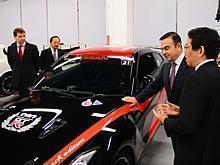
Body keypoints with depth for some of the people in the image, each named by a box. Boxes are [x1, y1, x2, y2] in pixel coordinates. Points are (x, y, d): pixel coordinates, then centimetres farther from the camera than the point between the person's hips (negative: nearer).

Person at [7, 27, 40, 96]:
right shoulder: (11, 48, 5)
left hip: (31, 79, -2)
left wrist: (34, 73, 7)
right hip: (17, 80, 2)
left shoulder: (32, 47, -4)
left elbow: (37, 62, 3)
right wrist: (15, 72, 15)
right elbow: (10, 62, 18)